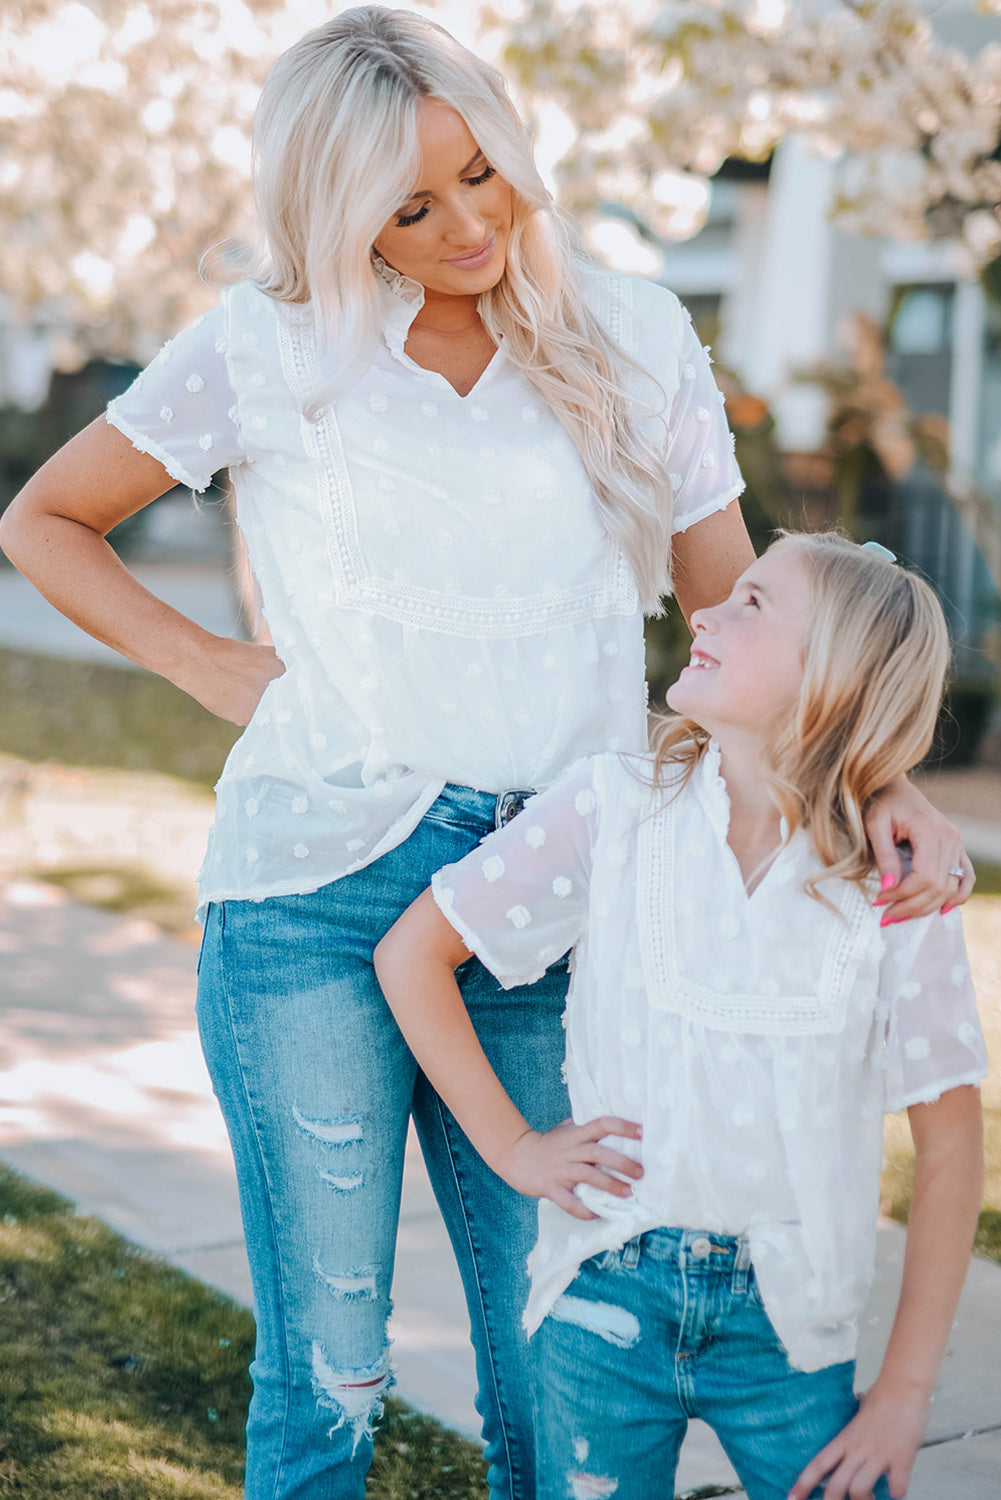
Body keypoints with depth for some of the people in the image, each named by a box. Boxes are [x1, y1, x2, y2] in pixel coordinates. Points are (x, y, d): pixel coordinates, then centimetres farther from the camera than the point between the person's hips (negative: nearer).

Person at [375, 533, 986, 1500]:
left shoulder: (890, 891, -8)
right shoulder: (613, 808, -8)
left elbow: (949, 1146, -3)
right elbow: (410, 953, -1)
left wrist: (905, 1392, -3)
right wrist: (511, 1147, -3)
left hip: (785, 1320, 0)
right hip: (610, 1298, 0)